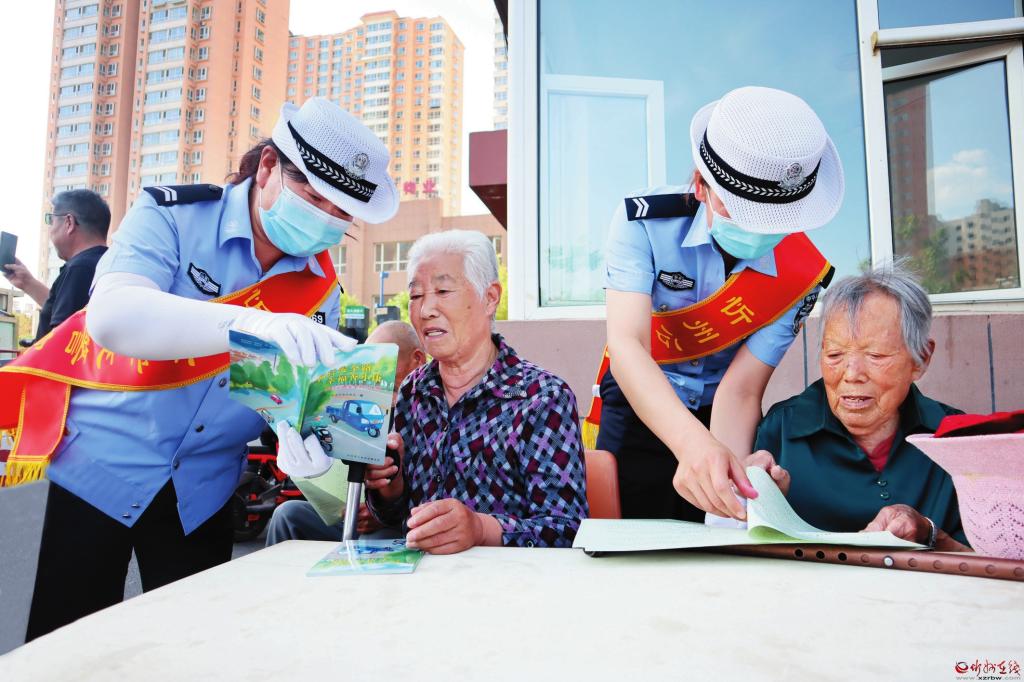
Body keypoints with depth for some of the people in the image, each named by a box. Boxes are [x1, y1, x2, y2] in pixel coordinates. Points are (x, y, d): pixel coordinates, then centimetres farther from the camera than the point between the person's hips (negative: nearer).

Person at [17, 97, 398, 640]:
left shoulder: (318, 286, -3)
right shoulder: (171, 214, -15)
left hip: (205, 488, 4)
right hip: (103, 465, -3)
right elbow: (112, 316, -32)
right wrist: (249, 323, -47)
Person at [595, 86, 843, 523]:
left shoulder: (801, 275, -17)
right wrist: (694, 442, -51)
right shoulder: (645, 220, -23)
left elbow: (740, 391, -22)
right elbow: (627, 345, -36)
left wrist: (728, 464, -43)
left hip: (717, 417, 2)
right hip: (640, 407, -1)